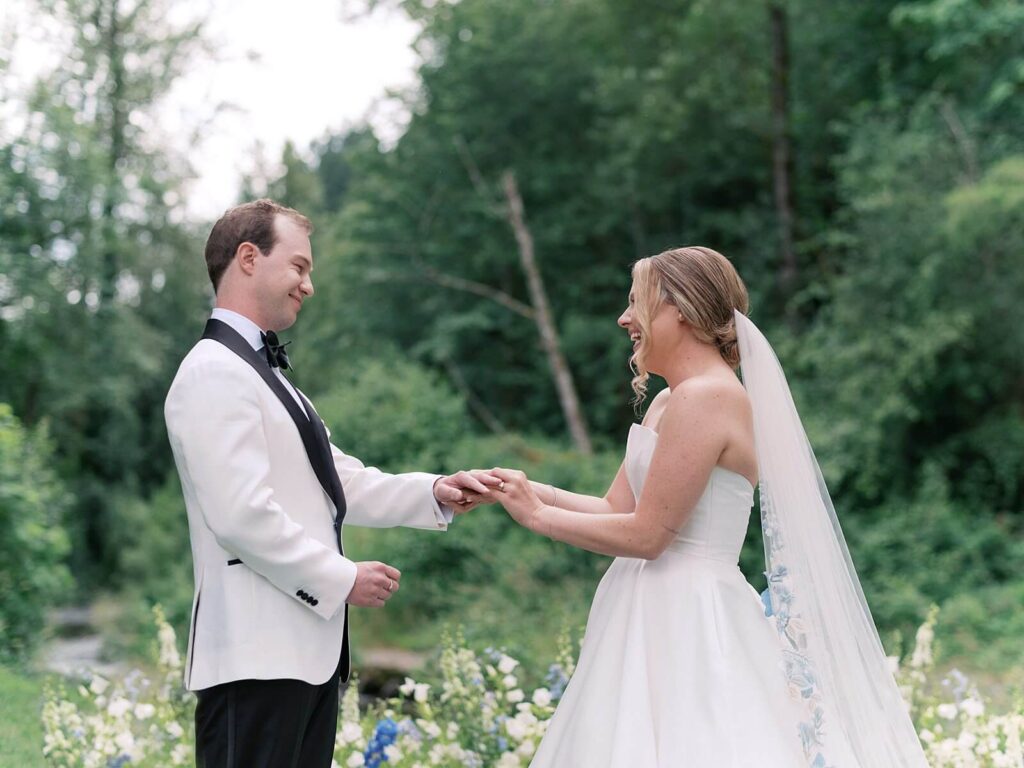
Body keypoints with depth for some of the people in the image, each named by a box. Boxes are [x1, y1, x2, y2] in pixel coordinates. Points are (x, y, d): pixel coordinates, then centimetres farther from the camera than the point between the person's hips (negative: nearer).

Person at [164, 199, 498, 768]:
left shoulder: (264, 374, 22)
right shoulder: (215, 373, -11)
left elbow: (342, 482, 18)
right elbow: (242, 514, -20)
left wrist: (435, 492, 5)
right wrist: (343, 579, -13)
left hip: (308, 650, 10)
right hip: (257, 658, -10)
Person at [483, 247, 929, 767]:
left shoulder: (707, 398, -16)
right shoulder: (670, 402, 15)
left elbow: (645, 534, -18)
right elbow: (616, 508, 13)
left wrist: (537, 516, -8)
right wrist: (527, 489, 4)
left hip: (688, 626, -9)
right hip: (660, 620, 9)